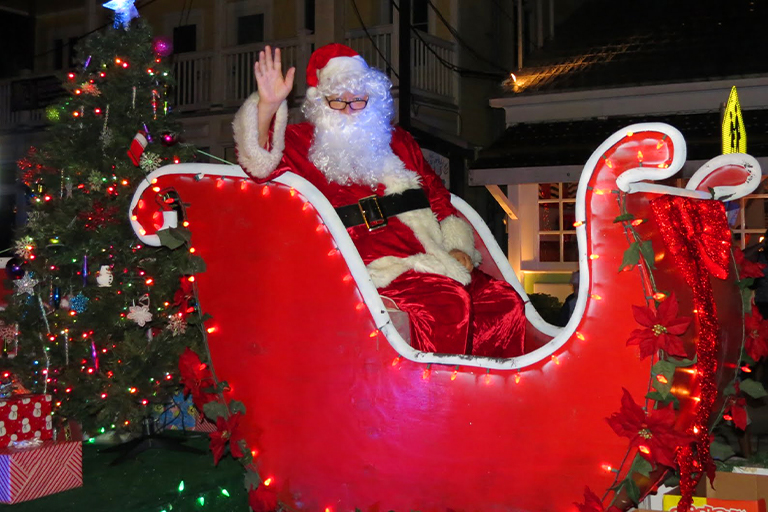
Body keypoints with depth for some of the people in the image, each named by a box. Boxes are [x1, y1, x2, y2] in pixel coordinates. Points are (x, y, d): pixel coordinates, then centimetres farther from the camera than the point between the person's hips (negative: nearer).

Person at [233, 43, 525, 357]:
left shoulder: (398, 142, 25)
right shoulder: (302, 142, 11)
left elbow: (439, 198, 25)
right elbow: (259, 164, -8)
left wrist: (459, 248, 10)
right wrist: (267, 106, -22)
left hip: (430, 259, 6)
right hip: (375, 266, -6)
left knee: (506, 303, -14)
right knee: (449, 304, -30)